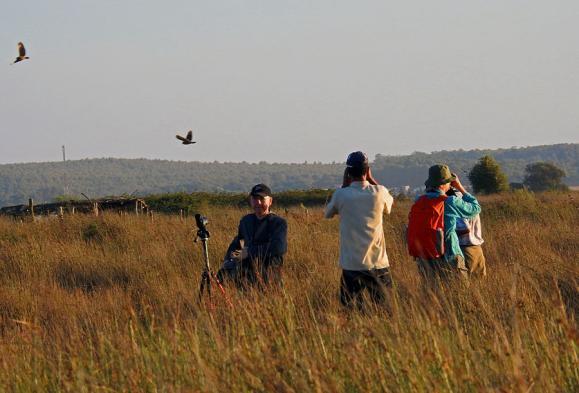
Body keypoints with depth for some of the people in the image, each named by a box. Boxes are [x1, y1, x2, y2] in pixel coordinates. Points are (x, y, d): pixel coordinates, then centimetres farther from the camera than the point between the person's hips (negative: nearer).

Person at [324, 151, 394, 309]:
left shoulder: (341, 194, -8)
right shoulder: (379, 192, -5)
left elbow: (327, 213, 13)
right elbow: (389, 205, 19)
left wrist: (344, 185, 12)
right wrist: (371, 179, 16)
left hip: (352, 265, -1)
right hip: (378, 264, 1)